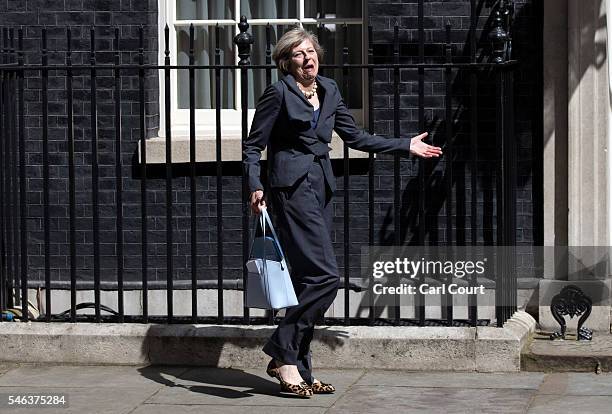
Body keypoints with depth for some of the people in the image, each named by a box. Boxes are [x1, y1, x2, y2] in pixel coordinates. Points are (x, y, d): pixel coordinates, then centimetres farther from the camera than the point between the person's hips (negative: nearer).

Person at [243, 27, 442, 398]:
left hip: (321, 187, 7)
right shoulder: (279, 93, -5)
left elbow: (355, 137, 21)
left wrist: (406, 146, 21)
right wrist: (255, 187, -19)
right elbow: (253, 146, -4)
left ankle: (299, 371, 12)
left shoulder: (329, 90, 15)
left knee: (310, 281, 7)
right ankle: (283, 353, -8)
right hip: (293, 186, -7)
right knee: (326, 276, -16)